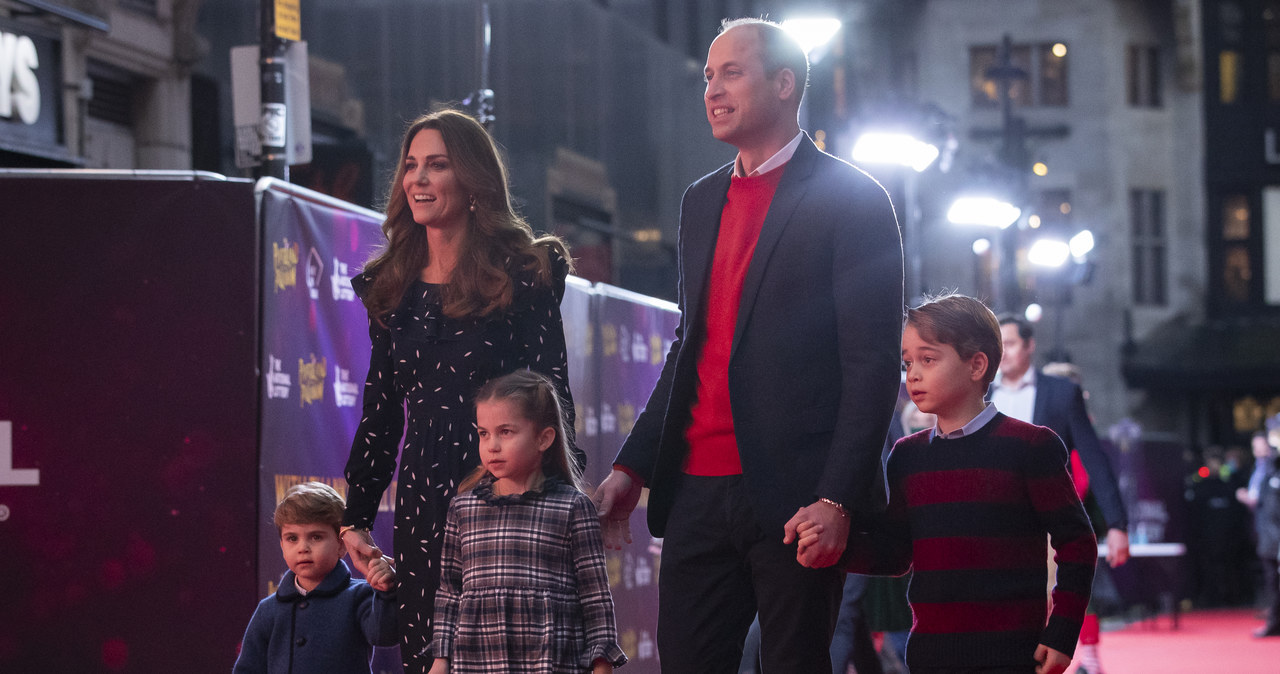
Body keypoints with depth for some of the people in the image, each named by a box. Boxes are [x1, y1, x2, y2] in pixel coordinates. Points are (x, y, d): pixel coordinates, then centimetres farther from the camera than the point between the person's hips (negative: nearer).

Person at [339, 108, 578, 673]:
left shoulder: (522, 273, -2)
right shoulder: (392, 287, 13)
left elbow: (552, 395, -5)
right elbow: (381, 411, 17)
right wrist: (356, 518, 13)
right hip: (422, 501, 5)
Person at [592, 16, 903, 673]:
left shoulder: (851, 199, -4)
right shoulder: (702, 201, 18)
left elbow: (872, 363, -9)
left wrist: (837, 500, -17)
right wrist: (632, 465, 14)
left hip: (793, 495, -6)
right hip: (698, 490, 6)